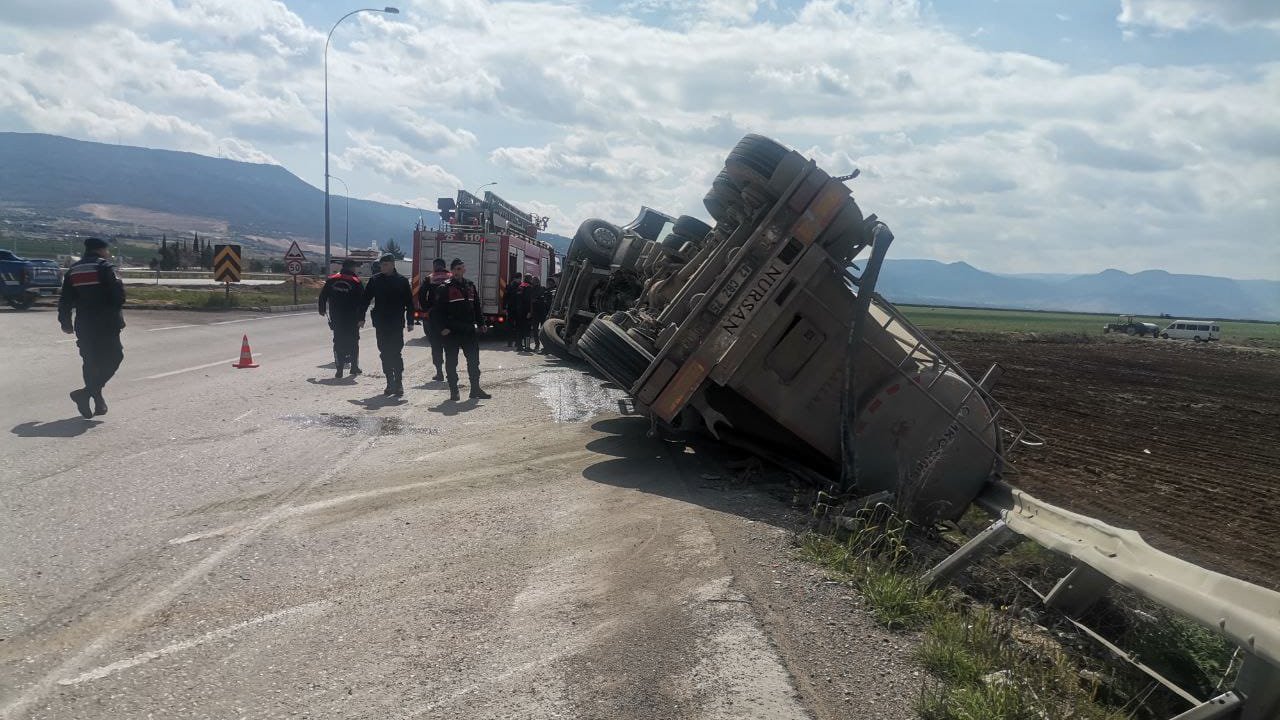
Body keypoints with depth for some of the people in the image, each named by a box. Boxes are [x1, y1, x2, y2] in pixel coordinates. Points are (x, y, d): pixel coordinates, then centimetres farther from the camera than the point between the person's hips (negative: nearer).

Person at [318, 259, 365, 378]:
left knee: (338, 342, 6)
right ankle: (354, 367, 13)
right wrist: (361, 319, -4)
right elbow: (362, 302, -8)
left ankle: (339, 369, 0)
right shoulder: (356, 282, -6)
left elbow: (323, 296, 8)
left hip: (336, 318, 2)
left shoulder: (331, 280, 3)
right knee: (353, 342, 12)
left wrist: (322, 310, 21)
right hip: (352, 319, -2)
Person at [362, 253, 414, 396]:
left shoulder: (402, 281, -1)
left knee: (395, 353, -8)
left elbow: (409, 303, 1)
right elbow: (366, 299, 8)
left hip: (397, 325, -3)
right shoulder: (375, 280, 5)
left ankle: (398, 382, -1)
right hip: (381, 324, 3)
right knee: (385, 354, 7)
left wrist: (410, 322, -2)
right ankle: (390, 383, 16)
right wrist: (361, 317, 3)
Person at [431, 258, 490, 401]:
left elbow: (477, 306, 16)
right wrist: (443, 327, -15)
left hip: (469, 330, 5)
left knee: (474, 360, 7)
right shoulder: (444, 287, -6)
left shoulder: (470, 285, 11)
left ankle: (475, 389, 15)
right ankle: (453, 391, 11)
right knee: (451, 362, 3)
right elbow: (438, 309, -9)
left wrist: (480, 323, 9)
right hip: (451, 331, -5)